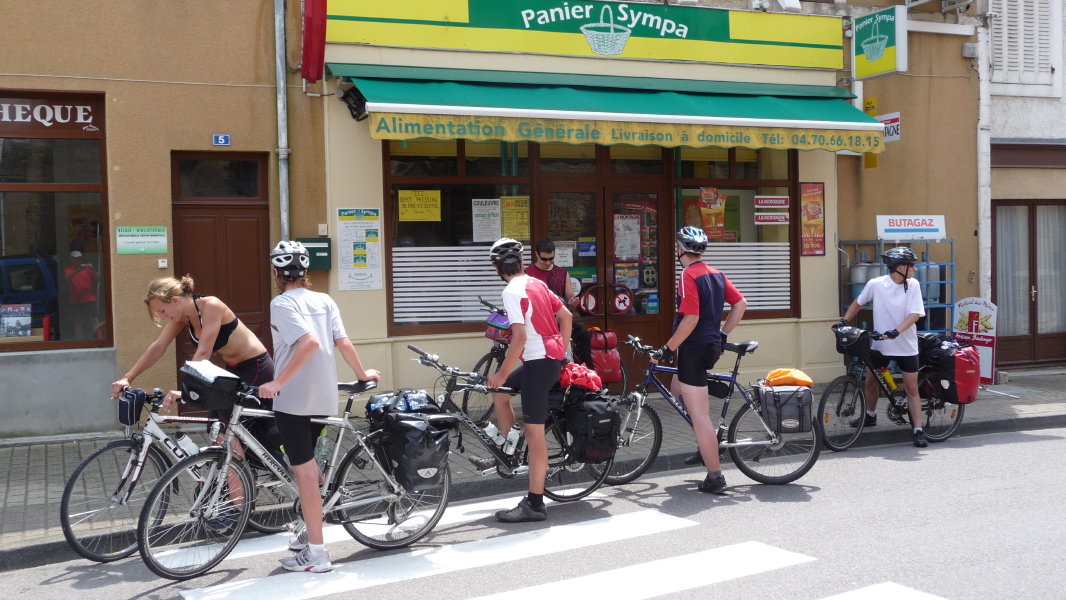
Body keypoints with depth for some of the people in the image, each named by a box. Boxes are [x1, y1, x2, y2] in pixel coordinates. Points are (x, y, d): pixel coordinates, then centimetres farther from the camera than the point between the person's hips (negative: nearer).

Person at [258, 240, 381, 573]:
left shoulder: (282, 303, -11)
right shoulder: (325, 300, 8)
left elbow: (309, 341, -26)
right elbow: (343, 342, 2)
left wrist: (277, 382, -26)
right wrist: (362, 374, 16)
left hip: (294, 399, -7)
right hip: (323, 397, 7)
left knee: (304, 470, -3)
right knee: (307, 463, 24)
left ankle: (316, 552, 1)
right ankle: (309, 527, 34)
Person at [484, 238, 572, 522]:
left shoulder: (513, 292, -14)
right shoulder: (537, 283, 11)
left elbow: (520, 337, -22)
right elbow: (566, 315, 16)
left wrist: (502, 374, -15)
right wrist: (561, 353, 21)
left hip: (539, 362, -10)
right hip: (552, 357, 10)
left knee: (534, 433, -6)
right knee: (499, 392, 24)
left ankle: (535, 504, -2)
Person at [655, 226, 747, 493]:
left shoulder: (689, 276, -16)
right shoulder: (717, 274, 9)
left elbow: (691, 319, -23)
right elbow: (741, 303, 12)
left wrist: (667, 349, -15)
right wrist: (723, 334, 19)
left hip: (694, 349, -9)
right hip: (712, 346, 9)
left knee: (700, 416, -4)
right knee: (677, 389, 28)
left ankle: (715, 477, -1)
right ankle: (707, 445, 25)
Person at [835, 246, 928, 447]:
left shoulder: (913, 285, -10)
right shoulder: (875, 284, -10)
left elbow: (915, 314, -16)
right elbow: (858, 302, 7)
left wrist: (896, 331, -30)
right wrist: (844, 321, -4)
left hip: (906, 346, -2)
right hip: (880, 344, 2)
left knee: (912, 388, -1)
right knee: (870, 381, 14)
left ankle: (918, 430, 5)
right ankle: (870, 415, 39)